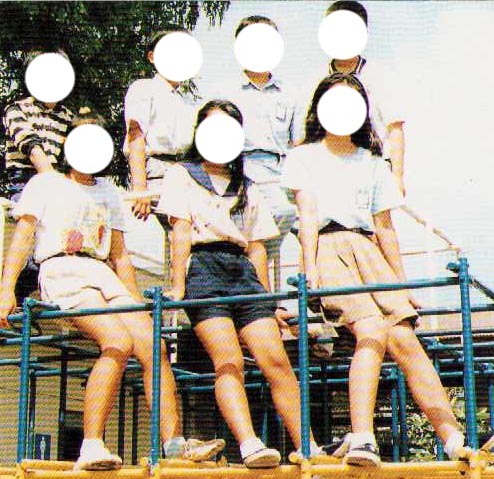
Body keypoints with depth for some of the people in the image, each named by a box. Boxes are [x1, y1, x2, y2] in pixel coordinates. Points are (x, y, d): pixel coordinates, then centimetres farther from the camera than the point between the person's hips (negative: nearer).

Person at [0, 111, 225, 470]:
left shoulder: (108, 193, 29)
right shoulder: (45, 184, 15)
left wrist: (138, 303, 19)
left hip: (103, 275, 5)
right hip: (61, 272, -5)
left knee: (152, 343, -17)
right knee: (119, 342, -29)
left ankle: (173, 441, -19)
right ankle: (91, 447, -32)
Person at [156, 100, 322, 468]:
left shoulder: (247, 188, 29)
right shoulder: (182, 175, 17)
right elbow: (181, 229, 2)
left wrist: (268, 301, 13)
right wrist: (178, 285, -10)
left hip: (243, 271, 4)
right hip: (203, 268, -3)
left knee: (276, 358, -13)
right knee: (229, 361, -21)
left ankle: (308, 448, -17)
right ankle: (249, 445, -34)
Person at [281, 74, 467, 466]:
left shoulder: (373, 163, 26)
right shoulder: (304, 157, 17)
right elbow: (308, 214, 2)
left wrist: (402, 282, 16)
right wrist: (310, 270, -11)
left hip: (368, 251, 3)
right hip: (328, 250, -3)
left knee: (404, 337, -17)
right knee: (371, 332, -28)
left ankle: (455, 438, -24)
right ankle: (362, 441, -37)